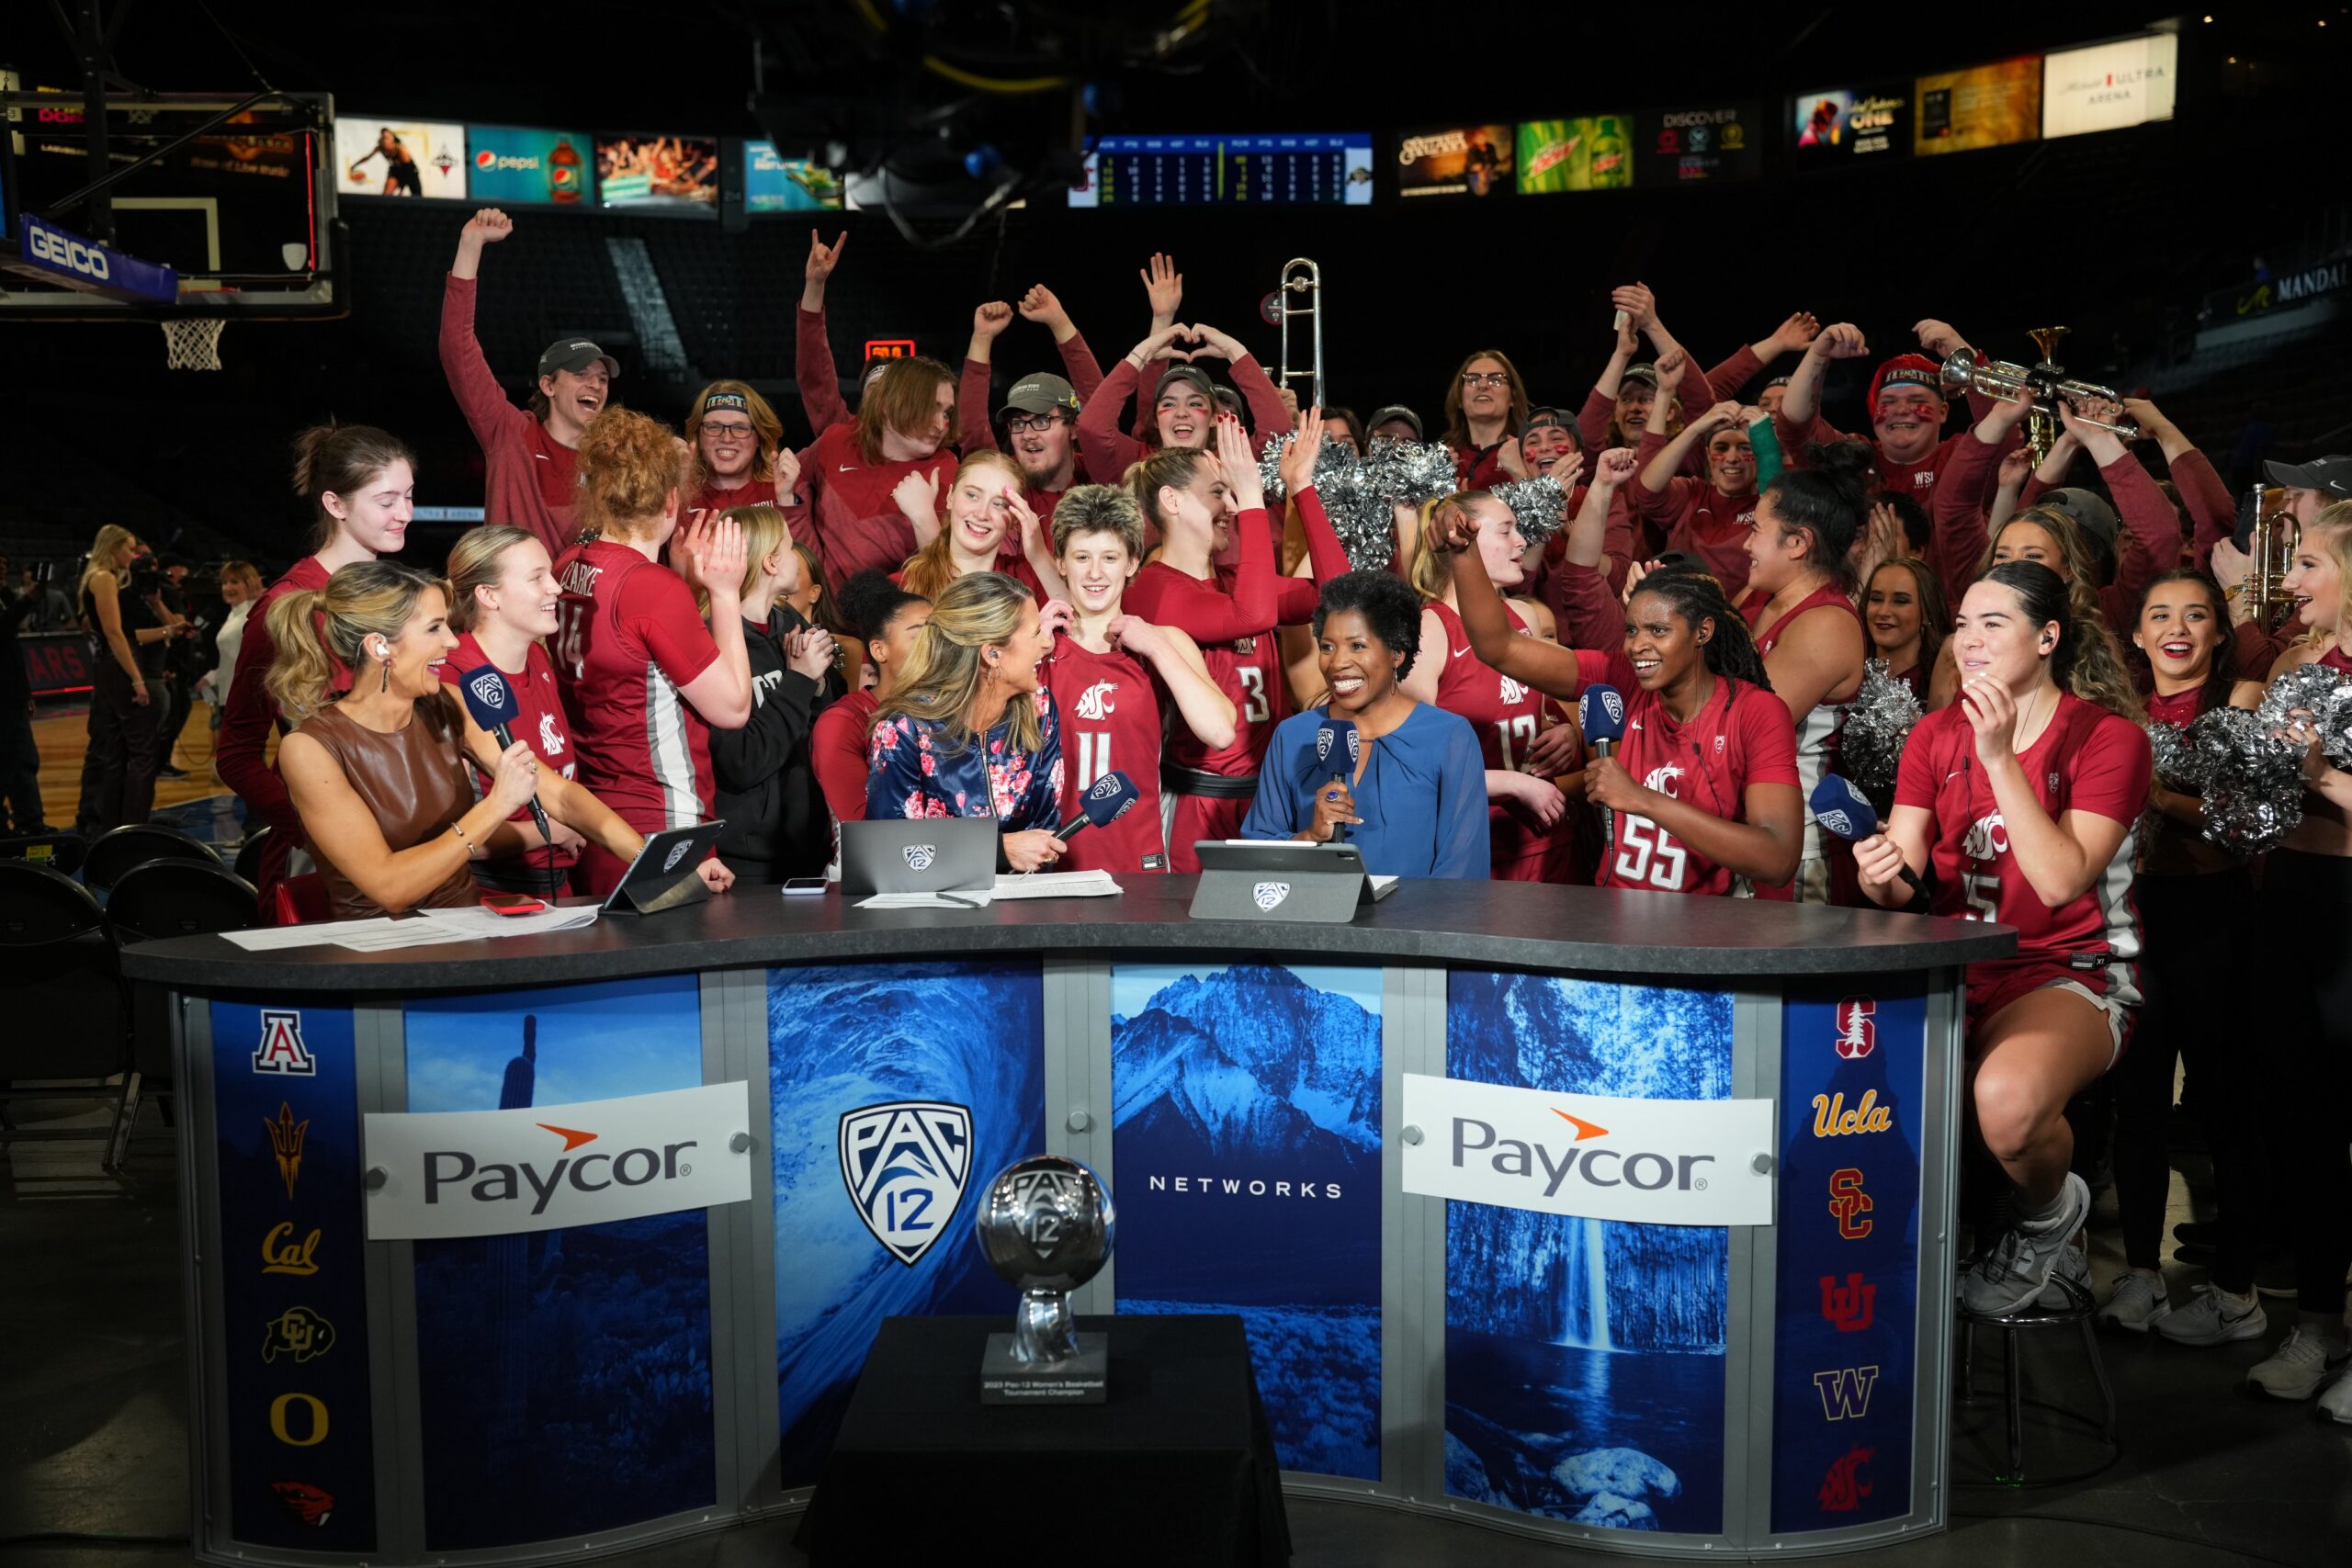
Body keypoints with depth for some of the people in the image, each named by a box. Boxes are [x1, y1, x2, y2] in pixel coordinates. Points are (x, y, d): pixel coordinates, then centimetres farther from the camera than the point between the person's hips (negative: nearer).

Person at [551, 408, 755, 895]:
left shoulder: (568, 568, 7)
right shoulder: (655, 588, -17)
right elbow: (733, 707, -11)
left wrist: (683, 580, 13)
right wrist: (725, 592, -5)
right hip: (656, 825, -8)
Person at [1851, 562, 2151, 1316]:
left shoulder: (2108, 737, -3)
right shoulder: (1935, 735, 10)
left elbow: (2061, 881, -17)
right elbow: (1902, 886, 3)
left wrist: (2000, 759, -20)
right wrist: (1882, 873, -22)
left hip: (2071, 973, -4)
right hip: (1953, 969, 4)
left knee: (2007, 1099, -36)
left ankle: (2049, 1215, 2)